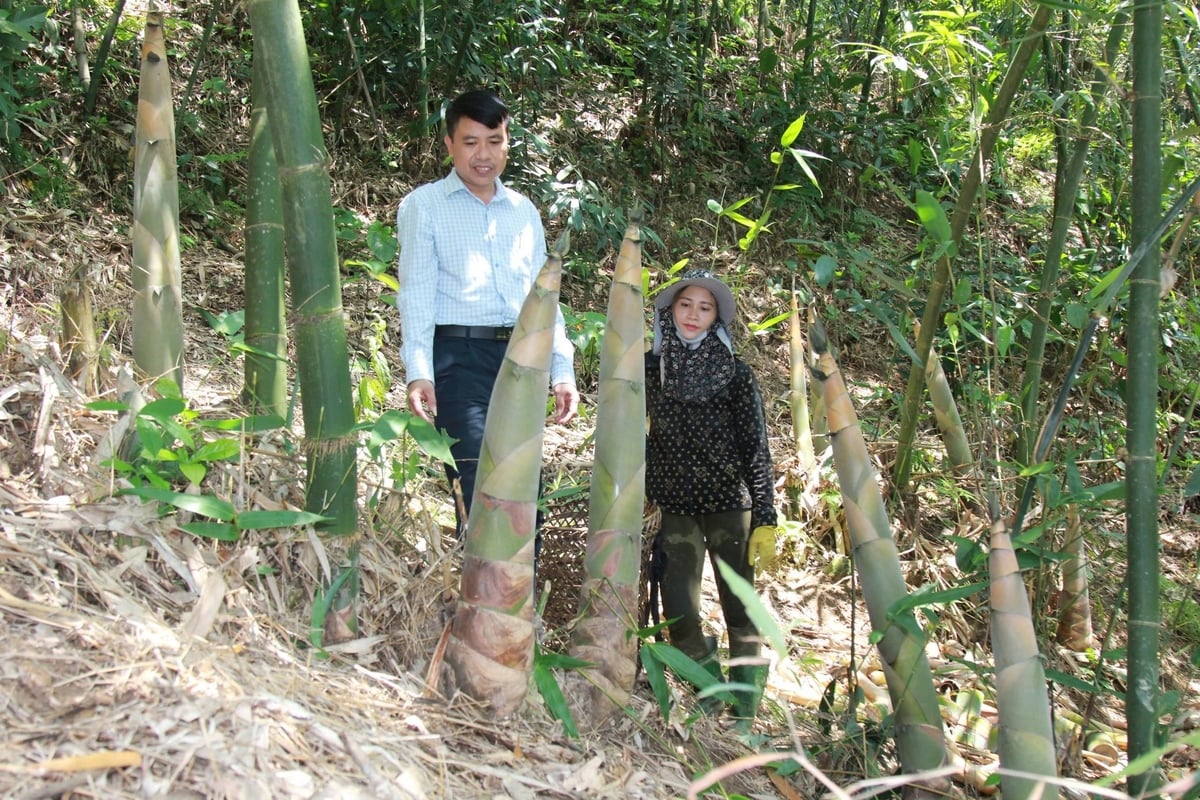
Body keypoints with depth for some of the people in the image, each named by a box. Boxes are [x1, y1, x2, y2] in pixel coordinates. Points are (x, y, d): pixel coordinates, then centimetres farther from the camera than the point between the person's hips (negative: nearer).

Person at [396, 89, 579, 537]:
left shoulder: (524, 211, 20)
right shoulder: (424, 205, 5)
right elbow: (415, 293, -3)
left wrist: (562, 371, 10)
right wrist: (418, 373, -16)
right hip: (458, 357, -5)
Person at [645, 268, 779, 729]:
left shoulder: (736, 373, -1)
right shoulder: (650, 369, 5)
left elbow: (756, 448, -2)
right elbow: (641, 439, 12)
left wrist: (765, 519, -7)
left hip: (729, 504, -2)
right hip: (675, 508, 2)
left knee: (740, 612, 2)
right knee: (679, 613, -4)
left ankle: (746, 715, 12)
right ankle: (710, 702, 14)